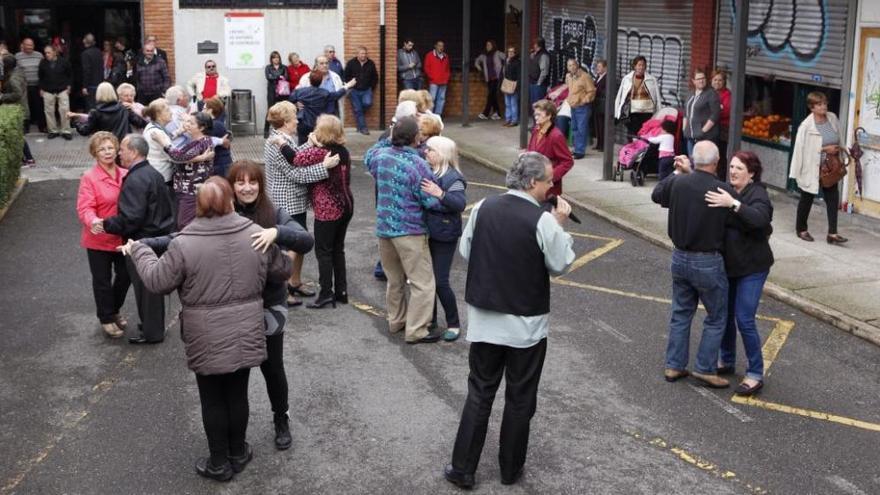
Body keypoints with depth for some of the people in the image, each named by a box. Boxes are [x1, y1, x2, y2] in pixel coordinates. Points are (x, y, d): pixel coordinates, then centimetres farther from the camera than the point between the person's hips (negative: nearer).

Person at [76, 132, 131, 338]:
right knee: (102, 280, 9)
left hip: (123, 237, 4)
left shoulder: (126, 175, -1)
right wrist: (93, 222, -40)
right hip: (99, 239, -4)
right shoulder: (89, 178, -14)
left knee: (125, 275, 16)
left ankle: (114, 311, 41)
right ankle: (106, 319, 27)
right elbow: (84, 208, -20)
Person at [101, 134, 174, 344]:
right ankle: (153, 326, 34)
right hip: (158, 236, 10)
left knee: (145, 286, 3)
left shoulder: (135, 180, -22)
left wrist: (105, 224, -18)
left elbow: (131, 218, -28)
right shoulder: (153, 174, 9)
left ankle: (151, 332, 14)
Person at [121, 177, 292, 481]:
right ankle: (238, 453, 31)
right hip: (245, 334, 3)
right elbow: (281, 271, 7)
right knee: (237, 393, 17)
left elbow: (158, 281, -5)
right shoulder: (256, 234, -4)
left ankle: (219, 463, 21)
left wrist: (138, 251, 11)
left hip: (207, 338, -3)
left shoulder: (184, 244, -14)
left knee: (212, 399, 11)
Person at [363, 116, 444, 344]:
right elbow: (431, 201, -17)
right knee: (422, 282, 2)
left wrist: (387, 140, 21)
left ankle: (396, 320, 33)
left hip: (384, 228, 7)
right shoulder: (417, 164, -20)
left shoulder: (380, 155, -1)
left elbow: (368, 157, 25)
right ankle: (416, 330, 2)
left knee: (394, 279, 22)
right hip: (410, 231, -7)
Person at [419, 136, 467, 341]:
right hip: (426, 233, 7)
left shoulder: (452, 177, -16)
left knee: (440, 281, -4)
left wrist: (440, 194, -39)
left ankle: (454, 324, 12)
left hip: (444, 236, -7)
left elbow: (461, 204, -28)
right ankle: (430, 319, 30)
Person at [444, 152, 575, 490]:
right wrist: (560, 226, 3)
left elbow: (465, 252, 6)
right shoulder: (543, 220, -17)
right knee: (520, 398, 12)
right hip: (527, 324, -3)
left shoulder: (483, 208, -4)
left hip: (484, 319, 4)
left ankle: (462, 468, 15)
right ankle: (510, 469, 23)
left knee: (479, 393, 13)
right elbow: (560, 265, -6)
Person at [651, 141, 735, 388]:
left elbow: (656, 194, 13)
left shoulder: (678, 183, -8)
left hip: (680, 258, 5)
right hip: (708, 263, -5)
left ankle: (674, 365, 23)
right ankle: (705, 368, 13)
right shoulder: (724, 191, -20)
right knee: (716, 318, 12)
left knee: (681, 313, 18)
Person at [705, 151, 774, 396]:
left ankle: (755, 374, 3)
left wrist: (733, 204, -42)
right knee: (724, 314, 15)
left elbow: (760, 219, -33)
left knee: (744, 320, -8)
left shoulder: (758, 194, -15)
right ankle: (726, 361, 33)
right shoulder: (726, 192, 6)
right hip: (728, 265, 7)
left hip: (751, 268, -7)